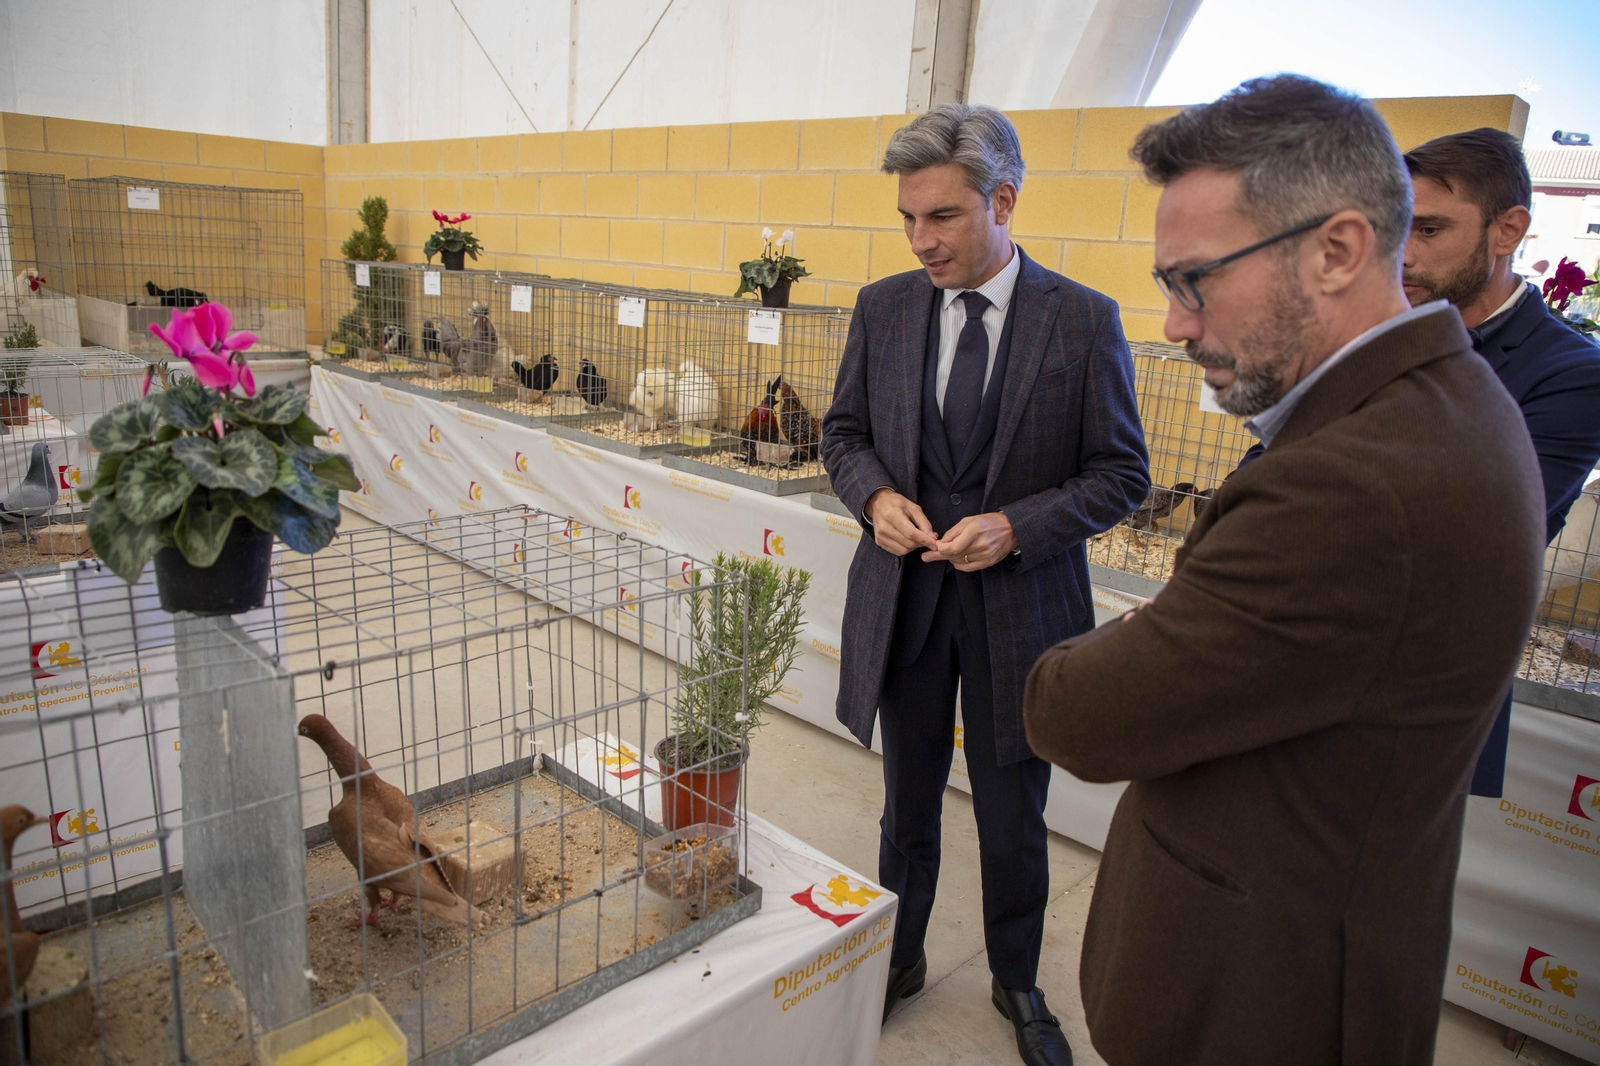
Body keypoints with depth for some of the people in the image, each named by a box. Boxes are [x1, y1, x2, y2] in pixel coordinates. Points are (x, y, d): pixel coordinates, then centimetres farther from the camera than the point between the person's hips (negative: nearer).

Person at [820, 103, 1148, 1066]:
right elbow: (845, 432, 9)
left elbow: (1122, 474, -6)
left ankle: (1018, 985, 42)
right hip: (907, 599, 2)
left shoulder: (1085, 320, -9)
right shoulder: (883, 309, -1)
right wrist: (876, 496, -13)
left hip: (1019, 608, -2)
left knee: (1013, 823, 16)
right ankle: (899, 961, 44)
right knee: (908, 804, 20)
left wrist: (1014, 527, -21)